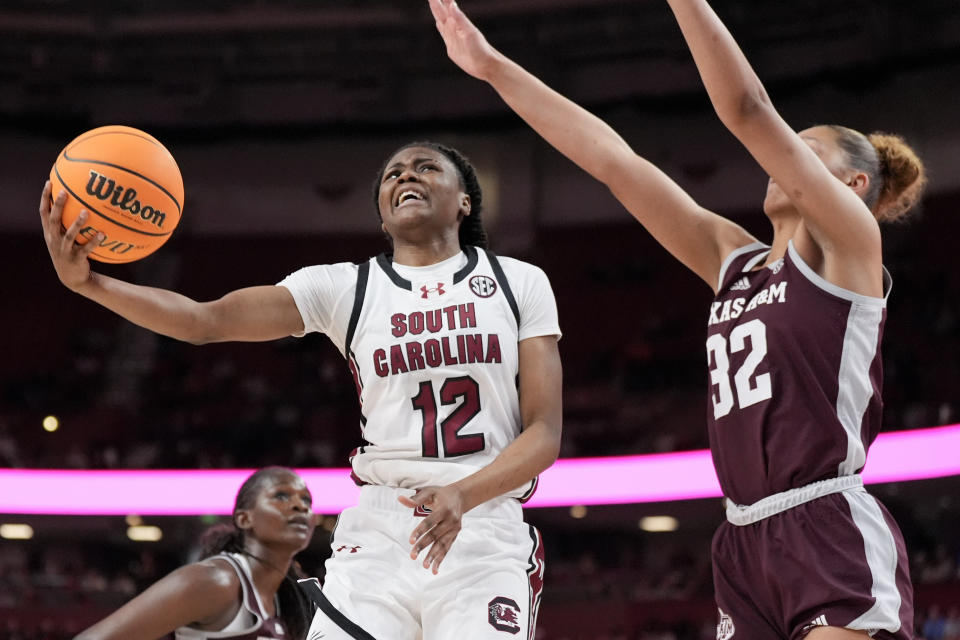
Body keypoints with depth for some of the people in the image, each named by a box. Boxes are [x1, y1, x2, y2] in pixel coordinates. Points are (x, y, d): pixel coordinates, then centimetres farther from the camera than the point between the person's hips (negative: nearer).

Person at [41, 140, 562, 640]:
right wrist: (85, 280, -20)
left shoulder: (520, 283, 6)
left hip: (488, 534, 0)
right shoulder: (343, 287, 7)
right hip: (378, 533, 1)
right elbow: (205, 320, -4)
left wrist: (462, 496, -20)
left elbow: (545, 433, -1)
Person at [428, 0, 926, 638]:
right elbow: (613, 160, 16)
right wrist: (495, 67, 17)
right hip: (749, 545, 7)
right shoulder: (735, 263, 18)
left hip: (835, 543, -7)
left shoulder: (850, 242, 1)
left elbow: (748, 110, -9)